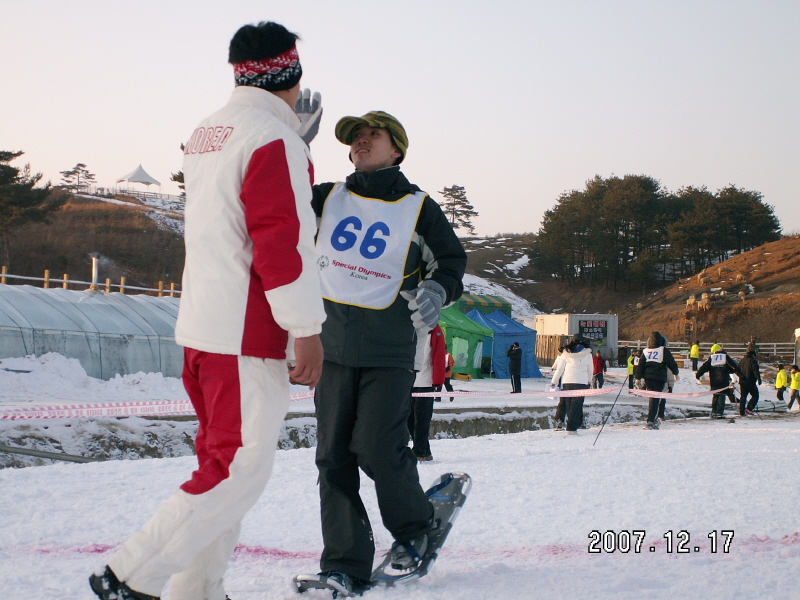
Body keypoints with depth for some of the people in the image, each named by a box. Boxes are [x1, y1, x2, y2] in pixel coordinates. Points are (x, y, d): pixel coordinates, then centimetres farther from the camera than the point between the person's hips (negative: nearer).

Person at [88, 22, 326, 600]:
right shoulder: (274, 139, -13)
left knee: (223, 459, 16)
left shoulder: (207, 134, 15)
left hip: (200, 326, 9)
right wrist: (307, 331, -16)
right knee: (242, 470, -6)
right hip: (248, 335, -9)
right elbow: (282, 241, -19)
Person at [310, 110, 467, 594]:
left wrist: (437, 290, -9)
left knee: (378, 448, -12)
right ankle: (345, 566, 5)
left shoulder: (419, 208, 5)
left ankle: (413, 528, 17)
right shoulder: (329, 198, 12)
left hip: (389, 349, -3)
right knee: (334, 455, 0)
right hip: (333, 345, 3)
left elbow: (452, 259, 12)